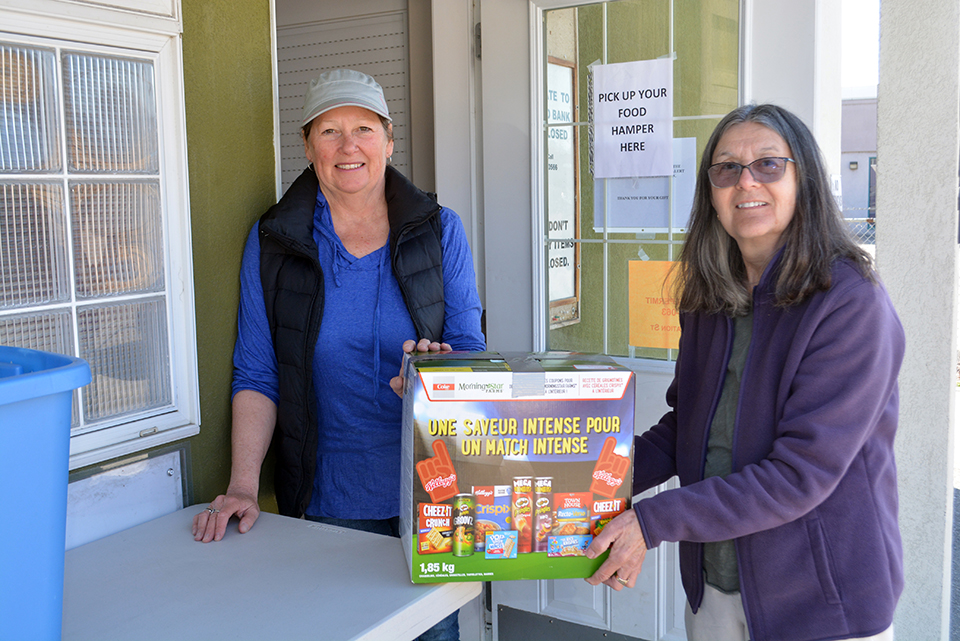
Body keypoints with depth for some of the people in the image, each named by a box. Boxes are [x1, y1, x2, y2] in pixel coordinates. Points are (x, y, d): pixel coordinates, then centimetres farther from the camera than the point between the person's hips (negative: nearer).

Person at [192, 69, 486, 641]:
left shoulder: (440, 231, 1)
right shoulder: (273, 241, 1)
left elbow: (472, 352, 1)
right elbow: (258, 376, 1)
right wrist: (243, 487, -8)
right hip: (325, 501, 0)